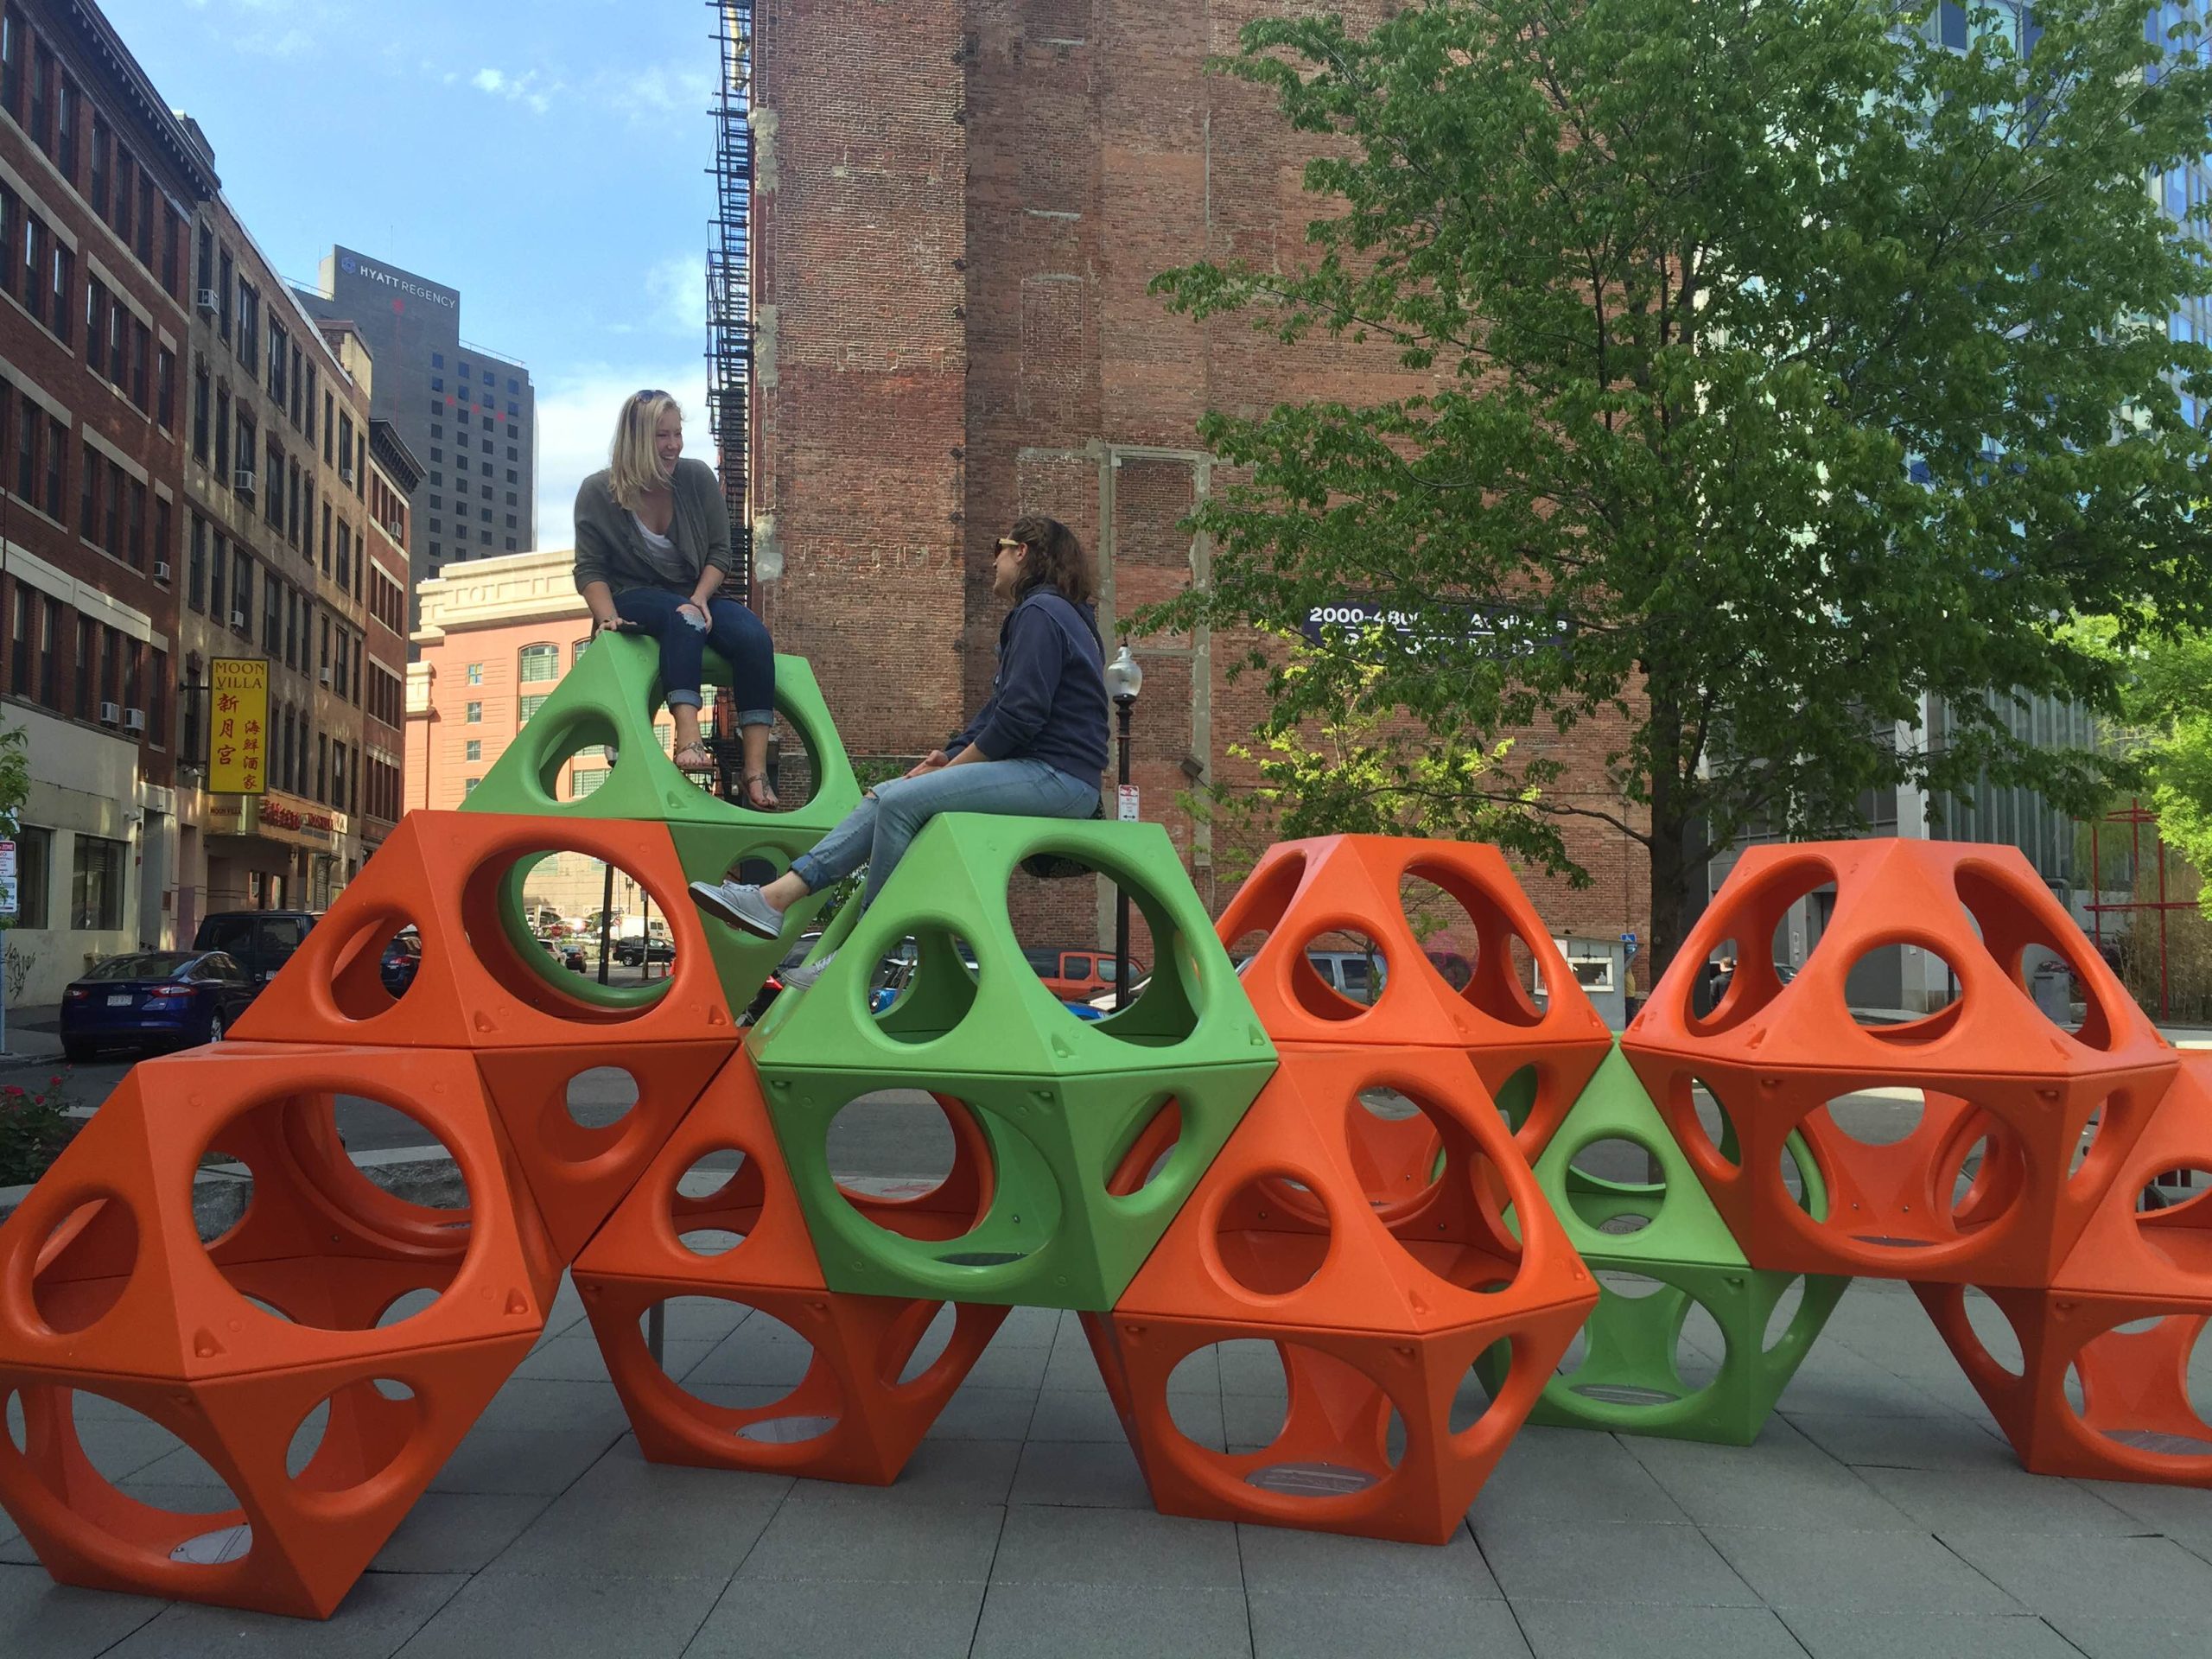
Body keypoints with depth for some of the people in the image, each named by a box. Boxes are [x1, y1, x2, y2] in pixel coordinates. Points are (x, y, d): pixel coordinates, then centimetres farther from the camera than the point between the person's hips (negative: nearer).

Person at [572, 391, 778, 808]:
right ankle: (688, 738, -57)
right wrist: (608, 617, -22)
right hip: (633, 602, -3)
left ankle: (756, 769, -38)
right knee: (682, 619, -39)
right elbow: (590, 569, -3)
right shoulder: (597, 492, -4)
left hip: (696, 598, 3)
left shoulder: (698, 478, 1)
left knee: (753, 636, -29)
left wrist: (699, 599, -15)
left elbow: (719, 552, 2)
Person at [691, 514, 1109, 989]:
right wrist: (951, 754, 6)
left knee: (902, 801, -20)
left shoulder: (1040, 613, -10)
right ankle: (776, 897, -7)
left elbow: (1019, 718, -18)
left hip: (1058, 777, -10)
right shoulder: (1047, 611, 24)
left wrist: (953, 766, -8)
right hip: (1042, 773, 10)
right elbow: (1000, 709, 22)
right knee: (885, 796, 2)